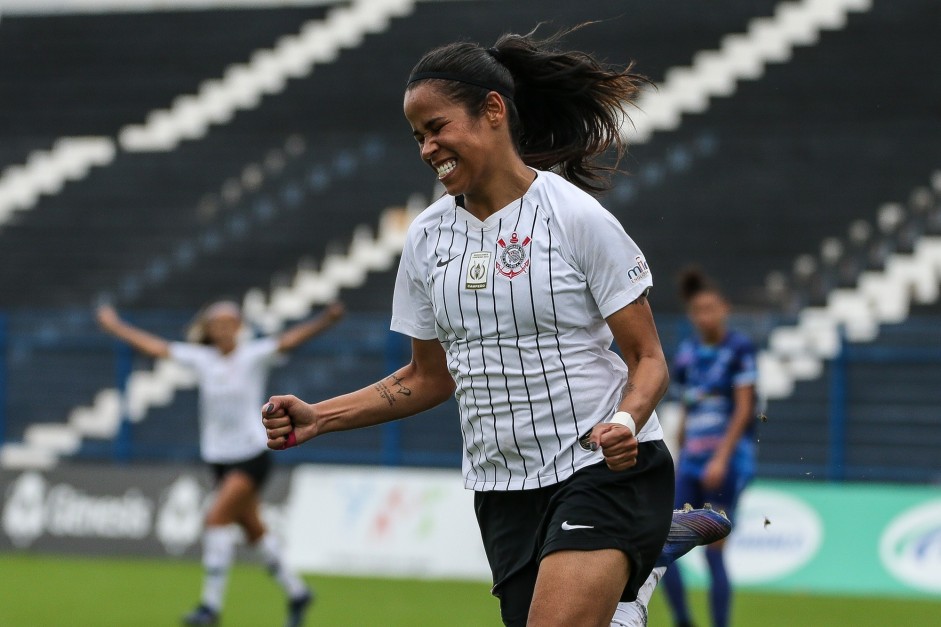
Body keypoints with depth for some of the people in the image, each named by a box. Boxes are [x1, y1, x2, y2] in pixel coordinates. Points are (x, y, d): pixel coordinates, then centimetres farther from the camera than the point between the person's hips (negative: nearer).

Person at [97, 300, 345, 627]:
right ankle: (296, 593, 27)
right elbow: (155, 346, 10)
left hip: (253, 455, -5)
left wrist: (325, 321, -38)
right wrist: (116, 327, 15)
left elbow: (289, 340, -22)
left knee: (216, 517, -18)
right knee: (253, 529, 11)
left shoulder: (254, 355, -8)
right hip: (220, 458, 5)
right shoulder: (201, 358, 3)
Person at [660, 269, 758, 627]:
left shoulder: (738, 349, -6)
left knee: (714, 552, -8)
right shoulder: (687, 353, 10)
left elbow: (744, 409, -10)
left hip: (727, 463, -6)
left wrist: (721, 458, -16)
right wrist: (680, 457, 16)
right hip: (691, 463, 6)